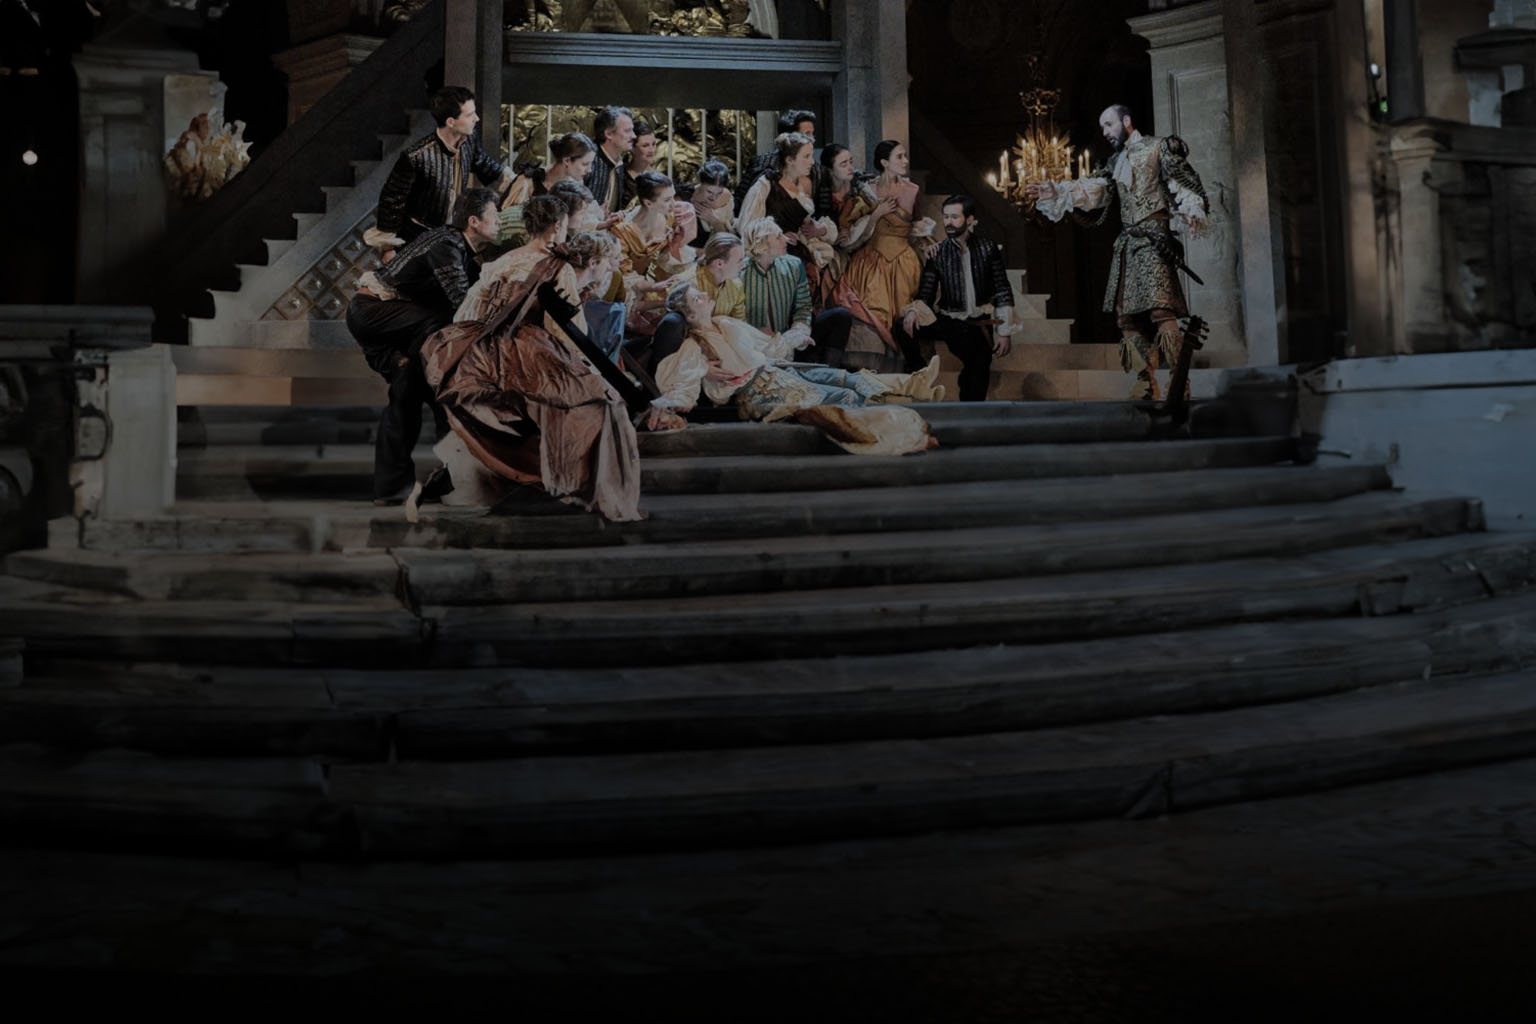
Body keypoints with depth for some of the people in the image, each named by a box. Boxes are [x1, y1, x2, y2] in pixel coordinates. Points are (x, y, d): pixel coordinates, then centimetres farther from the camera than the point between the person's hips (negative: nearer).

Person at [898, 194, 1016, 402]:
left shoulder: (988, 248, 3)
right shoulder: (937, 253, 4)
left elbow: (1003, 291, 2)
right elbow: (926, 293, 1)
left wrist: (1004, 332, -5)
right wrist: (913, 310, -22)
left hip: (978, 324, -1)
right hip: (948, 320, 1)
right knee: (905, 327, -23)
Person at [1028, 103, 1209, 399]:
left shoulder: (1158, 148, 4)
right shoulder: (1116, 162, 22)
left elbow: (1184, 182, -5)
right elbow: (1093, 189, 9)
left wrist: (1192, 214, -23)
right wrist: (1052, 193, -4)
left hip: (1153, 239, -7)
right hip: (1127, 243, 7)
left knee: (1161, 310, -18)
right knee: (1126, 316, 3)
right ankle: (1145, 384, 8)